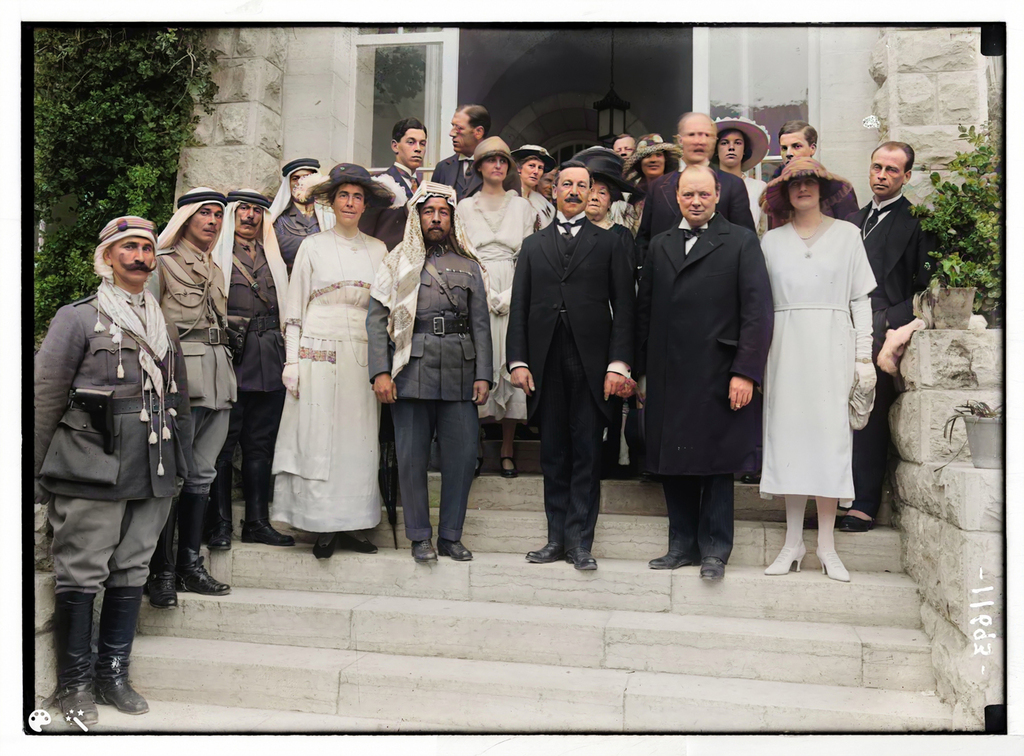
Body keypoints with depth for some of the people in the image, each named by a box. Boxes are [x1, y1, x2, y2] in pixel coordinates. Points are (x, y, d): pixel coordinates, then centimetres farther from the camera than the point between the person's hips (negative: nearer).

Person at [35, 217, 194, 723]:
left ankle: (113, 674, 20)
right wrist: (40, 473, -3)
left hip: (152, 475, 5)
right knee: (82, 575, -1)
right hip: (93, 471, -5)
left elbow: (179, 400, 21)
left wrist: (179, 465, 16)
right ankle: (73, 682, 12)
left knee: (132, 572, 9)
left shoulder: (164, 325, 17)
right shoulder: (77, 318, 2)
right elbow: (45, 396, 0)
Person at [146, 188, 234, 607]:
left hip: (218, 379, 7)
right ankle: (162, 571, -1)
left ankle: (190, 564, 14)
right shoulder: (162, 263, 1)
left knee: (202, 474, 8)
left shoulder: (216, 270, 22)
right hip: (180, 376, -7)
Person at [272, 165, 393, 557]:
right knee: (318, 436, -4)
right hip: (318, 351, -2)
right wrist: (291, 361, -3)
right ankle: (323, 528, 3)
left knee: (358, 438, 1)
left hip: (362, 355, 2)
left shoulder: (377, 250, 12)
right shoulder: (313, 246, 6)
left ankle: (348, 526, 8)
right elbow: (294, 307, 4)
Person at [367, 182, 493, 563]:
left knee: (463, 455, 0)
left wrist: (483, 375, 2)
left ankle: (450, 535, 14)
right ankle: (420, 536, 14)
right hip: (412, 370, -2)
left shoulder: (469, 265, 16)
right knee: (412, 456, 2)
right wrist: (380, 371, -8)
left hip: (460, 372, 2)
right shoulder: (398, 262, 10)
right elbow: (377, 319, 3)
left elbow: (481, 324, 11)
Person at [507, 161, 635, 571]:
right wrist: (518, 360, 0)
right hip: (546, 364, 2)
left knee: (586, 454, -1)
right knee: (553, 454, 7)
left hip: (591, 363, -2)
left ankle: (580, 542, 4)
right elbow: (519, 306, 11)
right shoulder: (533, 245, 17)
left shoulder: (609, 244, 10)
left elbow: (623, 307, 3)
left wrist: (619, 364, -8)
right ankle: (557, 538, 15)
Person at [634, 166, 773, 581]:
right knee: (673, 464, 9)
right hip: (667, 378, 4)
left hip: (717, 376, -4)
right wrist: (640, 370, 8)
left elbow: (758, 311, -6)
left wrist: (745, 372, -13)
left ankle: (714, 549, 13)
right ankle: (683, 544, 22)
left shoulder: (741, 242, 1)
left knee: (717, 464, 2)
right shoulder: (659, 246, 15)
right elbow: (644, 311, 14)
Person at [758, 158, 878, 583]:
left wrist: (864, 356, 0)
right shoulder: (771, 241, 11)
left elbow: (860, 298, 6)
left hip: (832, 345, -1)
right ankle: (793, 543, 7)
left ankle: (827, 545, 3)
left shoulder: (847, 234, 9)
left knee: (829, 434, -4)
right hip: (786, 347, 1)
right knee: (788, 432, 0)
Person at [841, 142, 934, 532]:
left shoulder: (917, 220, 1)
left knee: (870, 416, -7)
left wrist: (890, 322, -14)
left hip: (884, 328, -5)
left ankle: (864, 504, -1)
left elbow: (925, 285, -6)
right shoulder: (853, 220, 22)